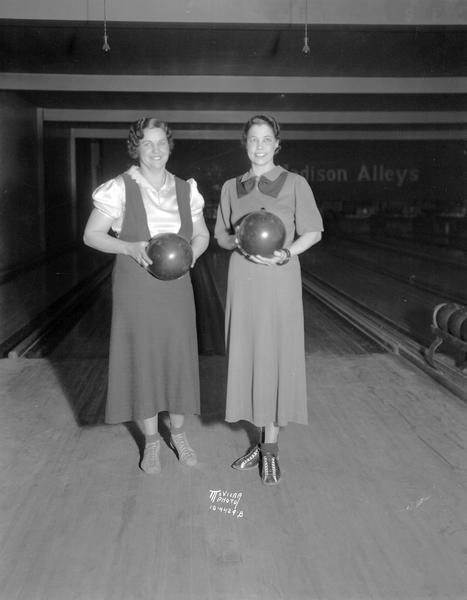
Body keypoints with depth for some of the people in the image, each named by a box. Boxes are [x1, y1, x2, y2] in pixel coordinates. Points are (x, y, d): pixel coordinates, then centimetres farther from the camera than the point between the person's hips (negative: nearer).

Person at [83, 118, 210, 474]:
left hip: (175, 288, 3)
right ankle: (151, 440, 22)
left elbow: (202, 235, 11)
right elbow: (91, 235, -5)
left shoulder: (185, 190, 3)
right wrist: (130, 247, -20)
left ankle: (178, 433, 28)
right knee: (142, 359, 4)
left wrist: (192, 253, -11)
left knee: (179, 358, 7)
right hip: (135, 289, -3)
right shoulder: (120, 188, -7)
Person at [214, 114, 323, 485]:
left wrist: (286, 254, -19)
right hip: (243, 282, 4)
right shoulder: (232, 187, 9)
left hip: (280, 281, -3)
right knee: (248, 358, 6)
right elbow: (221, 235, 13)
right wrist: (237, 241, -10)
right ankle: (262, 441, 21)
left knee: (276, 359, -1)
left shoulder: (295, 183, -1)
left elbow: (313, 232, -1)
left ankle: (270, 450, 11)